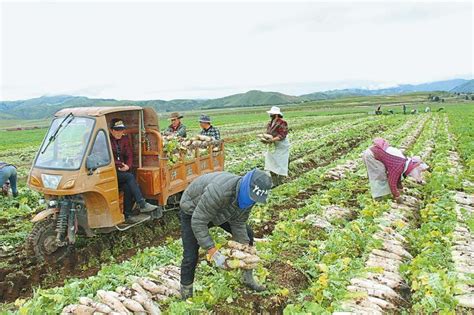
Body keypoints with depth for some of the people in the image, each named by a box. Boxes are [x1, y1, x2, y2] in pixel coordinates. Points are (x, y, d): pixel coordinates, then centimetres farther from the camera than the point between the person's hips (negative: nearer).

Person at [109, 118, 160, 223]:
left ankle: (127, 214, -19)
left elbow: (129, 155, 13)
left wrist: (127, 166, -7)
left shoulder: (125, 140, 16)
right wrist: (120, 165, -16)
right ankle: (142, 204, -29)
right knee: (130, 177, -29)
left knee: (127, 187, -25)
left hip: (123, 171, 5)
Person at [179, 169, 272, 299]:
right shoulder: (219, 191, -46)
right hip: (193, 213, -6)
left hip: (219, 211, 7)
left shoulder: (248, 195, -21)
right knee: (190, 256, -13)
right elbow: (198, 222, -40)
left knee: (247, 235, 5)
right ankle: (186, 294, 13)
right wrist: (213, 252, -40)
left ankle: (248, 278, 23)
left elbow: (238, 224, -9)